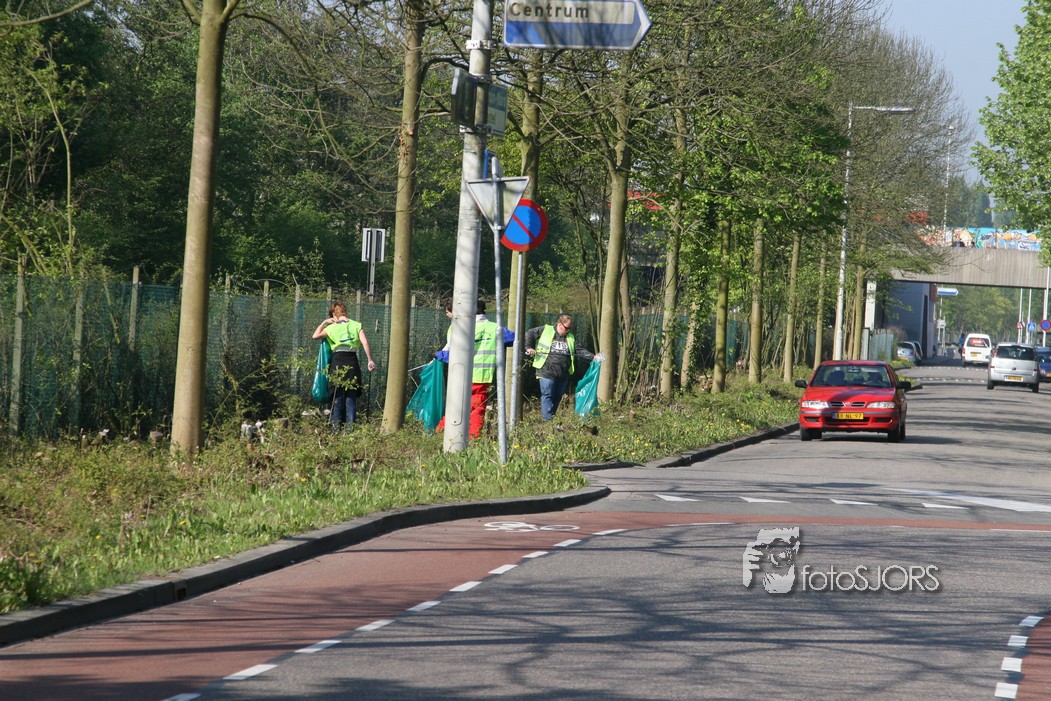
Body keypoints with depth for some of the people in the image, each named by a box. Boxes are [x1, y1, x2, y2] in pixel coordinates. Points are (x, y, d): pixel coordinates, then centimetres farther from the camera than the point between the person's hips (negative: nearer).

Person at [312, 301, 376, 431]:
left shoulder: (332, 327, 3)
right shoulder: (356, 325, 5)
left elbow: (315, 335, 12)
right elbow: (365, 343, -5)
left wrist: (324, 322, 20)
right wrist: (370, 360, -5)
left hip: (337, 361, -1)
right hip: (352, 361, 1)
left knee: (337, 396, 6)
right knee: (351, 396, 6)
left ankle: (336, 426, 1)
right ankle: (349, 426, 1)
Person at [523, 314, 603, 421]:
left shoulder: (570, 338, 15)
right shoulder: (545, 330, 3)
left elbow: (580, 350, 10)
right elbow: (529, 334, 7)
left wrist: (593, 356, -3)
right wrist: (528, 347, -8)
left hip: (563, 375, 5)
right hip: (547, 372, -5)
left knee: (557, 398, 9)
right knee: (547, 396, -10)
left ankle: (552, 418, 18)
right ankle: (548, 420, -13)